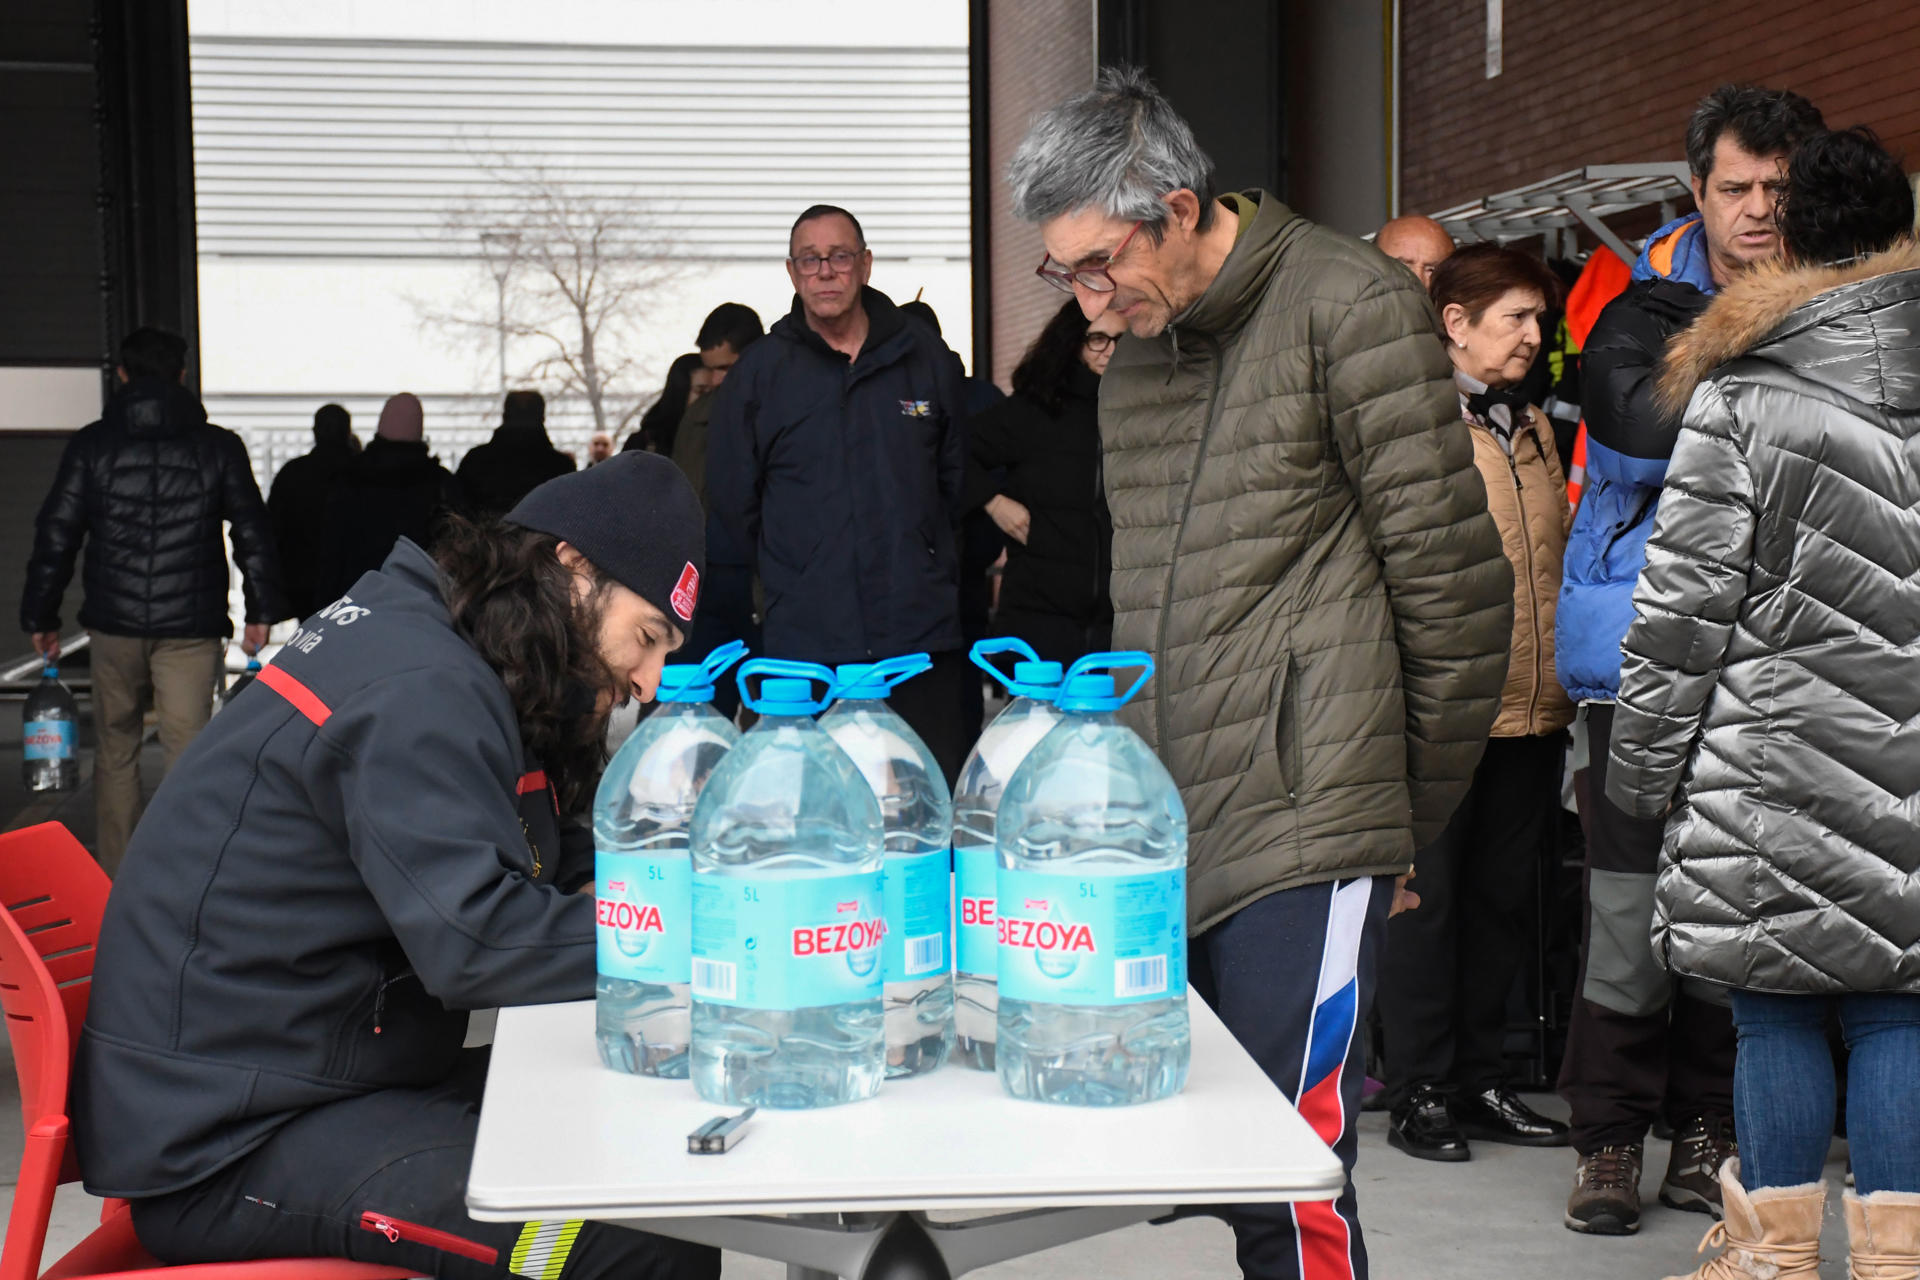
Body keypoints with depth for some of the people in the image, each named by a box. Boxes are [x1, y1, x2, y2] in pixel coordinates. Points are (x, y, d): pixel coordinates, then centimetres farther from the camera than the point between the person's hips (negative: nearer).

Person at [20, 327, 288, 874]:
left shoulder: (90, 446, 2)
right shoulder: (219, 447, 2)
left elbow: (56, 536, 3)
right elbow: (254, 534, 2)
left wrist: (40, 616, 11)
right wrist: (262, 610, 9)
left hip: (112, 626, 1)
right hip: (192, 627, -1)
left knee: (116, 750, 15)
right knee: (189, 752, 0)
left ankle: (114, 877, 21)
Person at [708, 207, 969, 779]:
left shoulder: (923, 357, 10)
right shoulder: (759, 372, 5)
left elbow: (957, 470, 20)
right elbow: (732, 502, 12)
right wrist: (791, 576, 12)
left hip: (923, 632, 2)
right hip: (808, 642, -1)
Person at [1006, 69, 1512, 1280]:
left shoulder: (1351, 306, -5)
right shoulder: (1136, 353, 18)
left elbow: (1453, 583, -5)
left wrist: (1414, 808, 1)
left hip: (1304, 831, -7)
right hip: (1166, 835, 7)